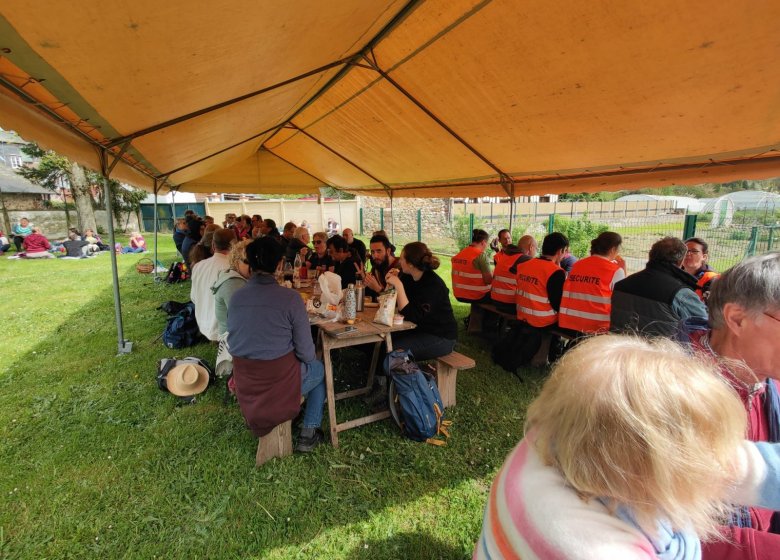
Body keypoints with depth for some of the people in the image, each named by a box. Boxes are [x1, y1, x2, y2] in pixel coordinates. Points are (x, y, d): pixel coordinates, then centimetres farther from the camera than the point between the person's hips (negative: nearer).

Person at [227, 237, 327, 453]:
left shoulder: (235, 297, -6)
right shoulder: (290, 298, -20)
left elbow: (234, 344, 8)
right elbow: (306, 353, -15)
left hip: (245, 389, 5)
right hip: (282, 385, -5)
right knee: (319, 369, 26)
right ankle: (308, 434, 23)